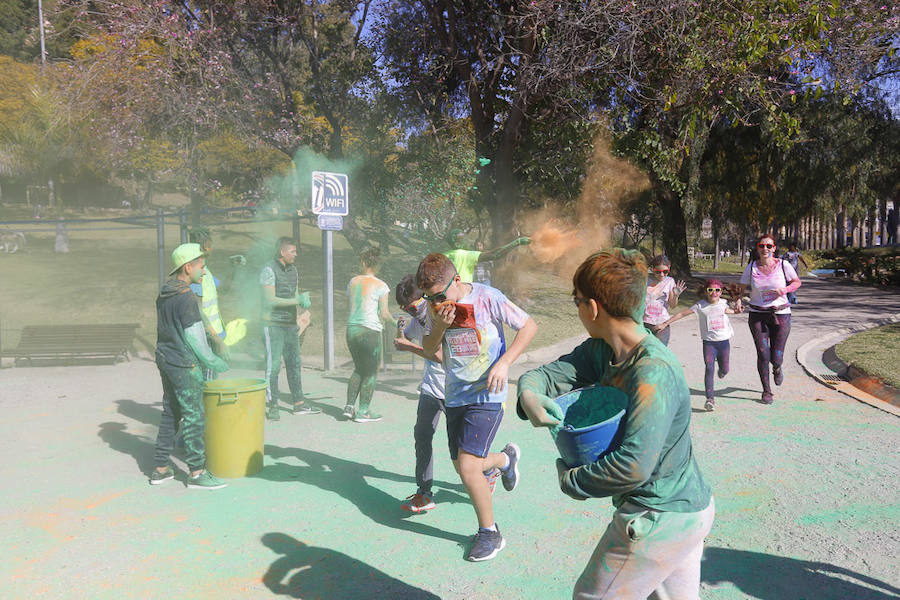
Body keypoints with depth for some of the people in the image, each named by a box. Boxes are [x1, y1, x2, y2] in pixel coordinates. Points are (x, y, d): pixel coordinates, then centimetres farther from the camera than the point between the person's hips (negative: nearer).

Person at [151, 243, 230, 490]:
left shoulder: (164, 294, 10)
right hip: (184, 365, -9)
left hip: (165, 359, 9)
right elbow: (195, 338, -18)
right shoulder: (186, 298, -18)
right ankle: (197, 472, 4)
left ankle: (160, 468, 23)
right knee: (194, 417, -2)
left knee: (170, 414, 16)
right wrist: (214, 362, -7)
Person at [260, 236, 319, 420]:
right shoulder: (268, 270, -11)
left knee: (294, 363, 11)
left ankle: (299, 404, 19)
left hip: (290, 324, 8)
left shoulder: (293, 270, 13)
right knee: (273, 365, -5)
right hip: (273, 325, -8)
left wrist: (304, 300, 0)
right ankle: (272, 407, 4)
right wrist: (297, 300, -20)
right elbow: (270, 300, -17)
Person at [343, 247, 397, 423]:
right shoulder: (380, 286, -7)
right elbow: (384, 314, -9)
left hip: (351, 329, 5)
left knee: (358, 369, 20)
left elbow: (352, 305, 13)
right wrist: (394, 322, 11)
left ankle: (349, 406, 16)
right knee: (371, 372, 6)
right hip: (370, 331, -5)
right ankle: (363, 411, 8)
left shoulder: (353, 282, 7)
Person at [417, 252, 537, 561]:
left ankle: (490, 533, 8)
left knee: (468, 466, -14)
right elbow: (430, 353, 6)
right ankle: (505, 459, 44)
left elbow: (529, 326, -8)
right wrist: (439, 327, -15)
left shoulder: (488, 298, -15)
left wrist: (504, 362, -19)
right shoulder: (436, 308, 0)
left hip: (486, 395, -6)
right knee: (462, 466, 13)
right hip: (454, 395, 6)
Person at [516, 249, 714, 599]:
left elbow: (632, 467, -34)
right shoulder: (602, 350, 0)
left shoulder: (653, 374, -29)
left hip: (660, 520, -9)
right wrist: (529, 395, -24)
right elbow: (552, 372, 0)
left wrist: (571, 481, -18)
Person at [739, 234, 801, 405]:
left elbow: (797, 282, 9)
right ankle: (766, 391, 12)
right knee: (762, 354, -6)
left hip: (781, 315, -1)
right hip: (757, 315, 1)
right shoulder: (752, 267, 0)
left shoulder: (783, 265, -4)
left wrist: (785, 289, -11)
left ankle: (777, 368, 41)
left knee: (776, 357, 0)